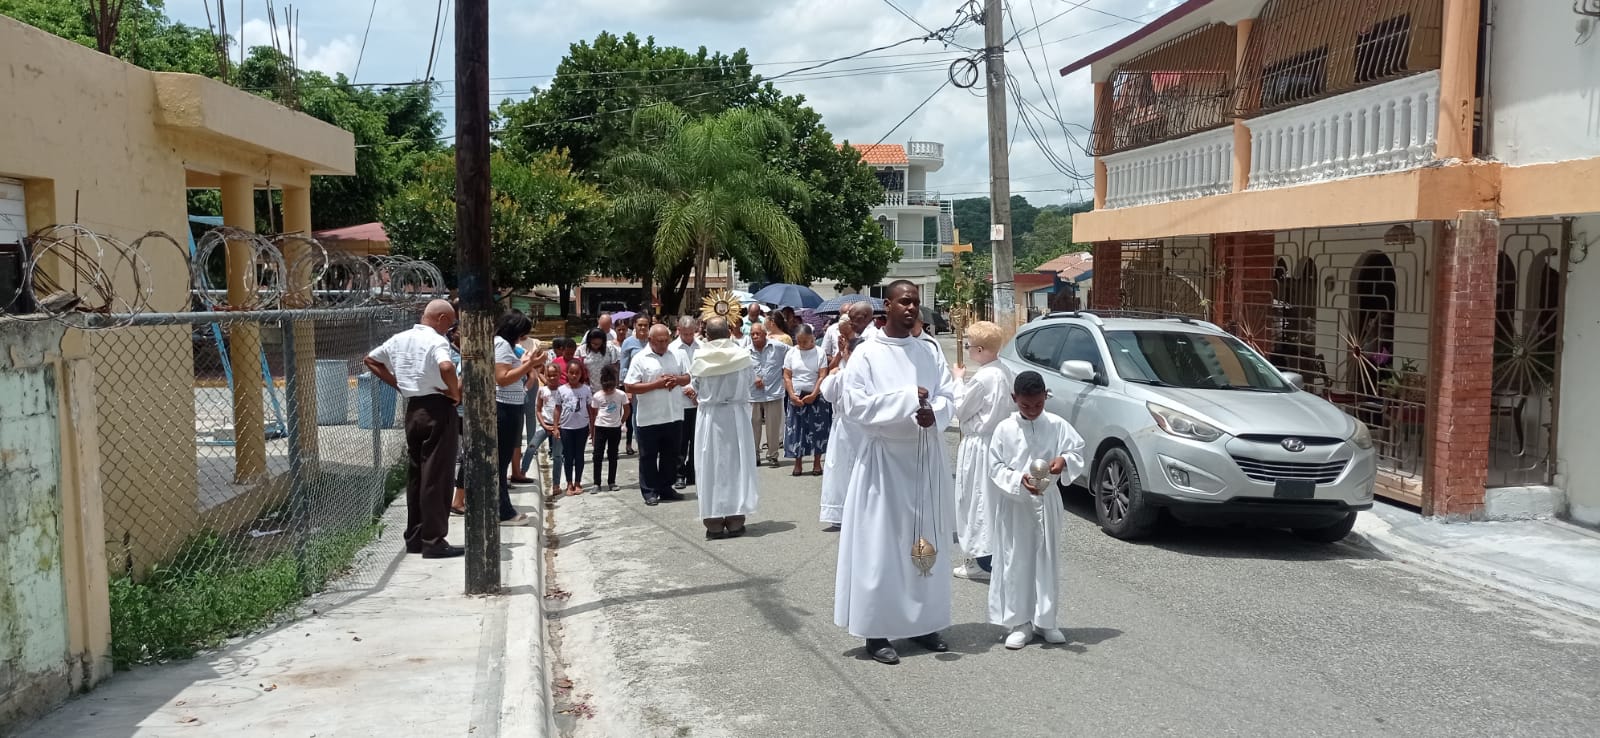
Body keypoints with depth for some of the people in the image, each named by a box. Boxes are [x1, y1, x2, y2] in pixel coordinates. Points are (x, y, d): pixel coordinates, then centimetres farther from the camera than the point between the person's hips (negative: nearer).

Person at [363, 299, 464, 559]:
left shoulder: (399, 339, 11)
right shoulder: (436, 341, -13)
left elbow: (370, 360, 21)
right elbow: (446, 367, -33)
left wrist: (398, 385, 15)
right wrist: (456, 393, -17)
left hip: (413, 409, 8)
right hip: (438, 409, -8)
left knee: (415, 475, 14)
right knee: (437, 477, -3)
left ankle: (414, 538, 21)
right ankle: (434, 541, 0)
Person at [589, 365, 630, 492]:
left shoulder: (621, 395, -8)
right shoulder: (597, 396, -7)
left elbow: (627, 410, 6)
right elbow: (593, 413, 2)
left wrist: (621, 421, 5)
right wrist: (592, 429, 3)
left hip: (615, 428, 0)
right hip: (600, 428, 0)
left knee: (613, 455, 8)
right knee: (598, 455, 0)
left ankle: (611, 482, 16)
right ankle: (596, 483, 5)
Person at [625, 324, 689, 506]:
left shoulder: (675, 356, 8)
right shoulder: (640, 359, -8)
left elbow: (688, 377, 15)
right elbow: (630, 387, -13)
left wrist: (677, 379, -8)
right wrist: (656, 384, -19)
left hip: (673, 416, 5)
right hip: (649, 418, -5)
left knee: (670, 454, 13)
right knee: (648, 456, 4)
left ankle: (666, 488, 25)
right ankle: (650, 491, 13)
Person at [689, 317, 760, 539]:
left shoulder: (699, 359, -8)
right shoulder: (741, 354, -7)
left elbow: (694, 387, 5)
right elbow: (751, 379, 9)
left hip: (709, 417, -1)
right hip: (736, 415, 1)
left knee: (711, 468, 5)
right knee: (737, 466, 8)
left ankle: (714, 523, 7)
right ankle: (735, 520, 11)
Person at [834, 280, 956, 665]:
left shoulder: (929, 353, 9)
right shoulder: (866, 353, -6)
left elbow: (949, 397, 6)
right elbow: (852, 404, -15)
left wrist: (932, 413, -17)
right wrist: (908, 399, -17)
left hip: (925, 458, 5)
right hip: (883, 458, -5)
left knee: (926, 541, 10)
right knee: (880, 544, -3)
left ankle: (924, 623, 21)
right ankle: (877, 632, 3)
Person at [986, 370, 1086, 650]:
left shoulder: (1057, 425, -3)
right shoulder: (1005, 429, -7)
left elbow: (1077, 451, 2)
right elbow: (995, 467, -6)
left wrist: (1065, 461, -20)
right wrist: (1019, 480, -22)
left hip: (1047, 502, 2)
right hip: (1013, 504, -2)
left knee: (1047, 561, 8)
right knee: (1015, 563, 2)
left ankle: (1045, 620, 20)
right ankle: (1019, 622, 11)